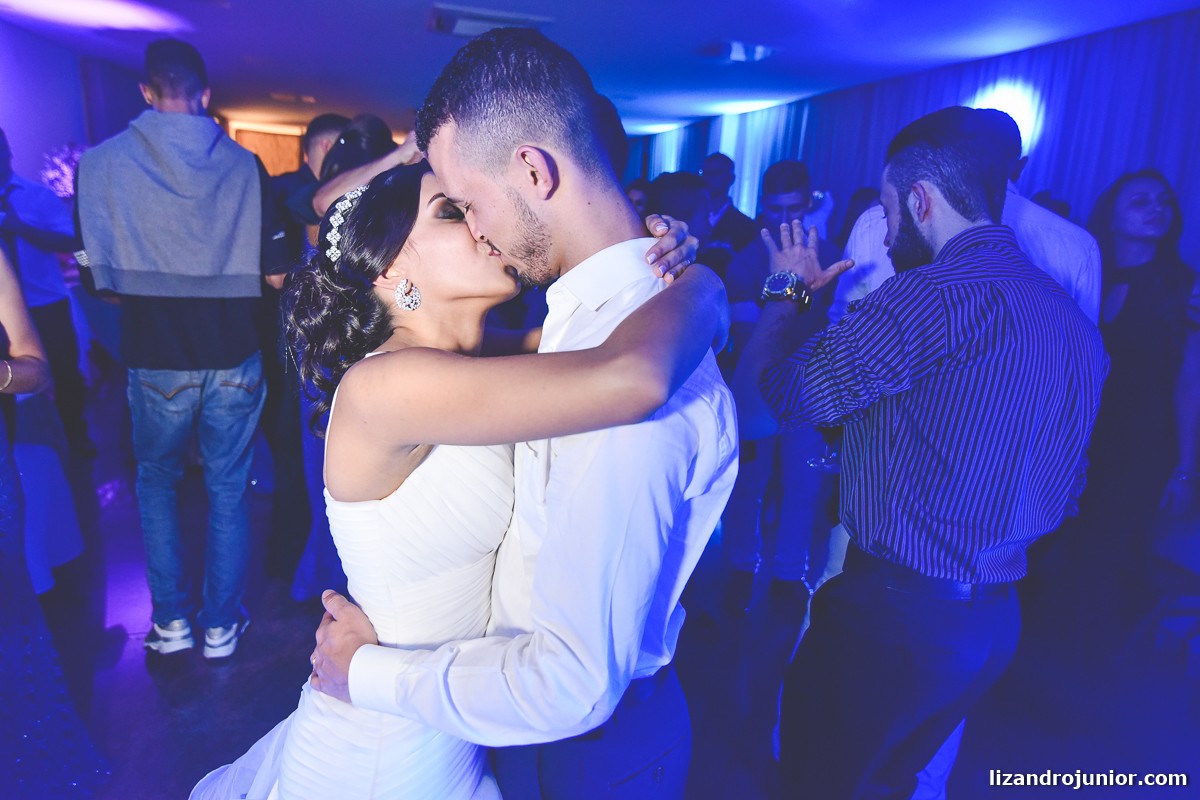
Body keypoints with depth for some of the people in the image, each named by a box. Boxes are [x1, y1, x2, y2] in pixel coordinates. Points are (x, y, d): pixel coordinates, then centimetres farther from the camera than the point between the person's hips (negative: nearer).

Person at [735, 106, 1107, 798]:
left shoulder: (935, 294, -22)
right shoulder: (1075, 318, 6)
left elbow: (765, 401, -20)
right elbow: (1066, 489, 14)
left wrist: (789, 291, -4)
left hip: (893, 612, -8)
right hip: (996, 617, 8)